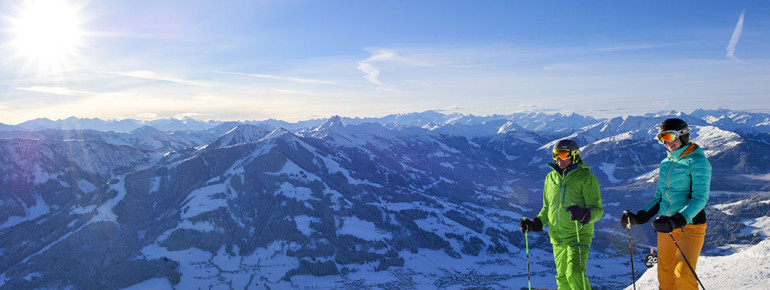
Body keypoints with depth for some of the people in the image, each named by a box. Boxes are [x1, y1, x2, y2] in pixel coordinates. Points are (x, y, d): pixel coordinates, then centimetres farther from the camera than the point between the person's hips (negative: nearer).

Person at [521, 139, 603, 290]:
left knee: (574, 274, -18)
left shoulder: (586, 177, -4)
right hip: (557, 237, 5)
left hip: (579, 236, -5)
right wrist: (535, 224, 7)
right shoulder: (551, 177, 12)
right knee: (562, 278, 10)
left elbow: (597, 210, -8)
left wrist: (583, 215, -29)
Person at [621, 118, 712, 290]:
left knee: (683, 276, -14)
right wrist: (640, 217, 7)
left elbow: (700, 198, -16)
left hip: (690, 224, -6)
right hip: (666, 225, 6)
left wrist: (680, 220, -29)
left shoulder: (697, 161, -8)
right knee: (665, 275, 7)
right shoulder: (665, 163, 13)